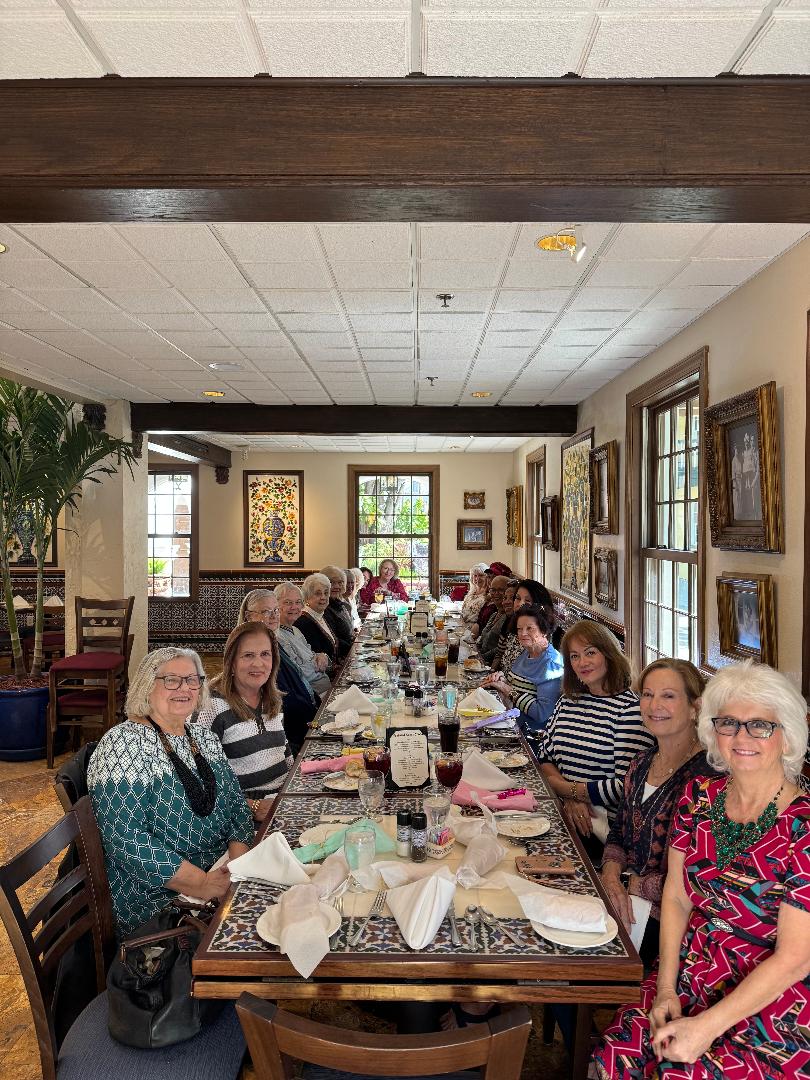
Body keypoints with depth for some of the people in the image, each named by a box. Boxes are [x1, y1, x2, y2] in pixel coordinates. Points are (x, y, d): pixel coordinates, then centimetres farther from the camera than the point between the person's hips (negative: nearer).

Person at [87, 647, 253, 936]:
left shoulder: (205, 738, 8)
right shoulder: (123, 745, -14)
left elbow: (237, 806, 10)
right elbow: (126, 839, -21)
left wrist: (237, 863, -9)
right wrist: (201, 883, -24)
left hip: (221, 878, 7)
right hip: (157, 904, -6)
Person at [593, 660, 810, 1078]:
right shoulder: (700, 797, 0)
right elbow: (676, 896, 5)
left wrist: (705, 1027, -15)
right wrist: (665, 989, -5)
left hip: (770, 1009, -4)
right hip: (689, 977, 4)